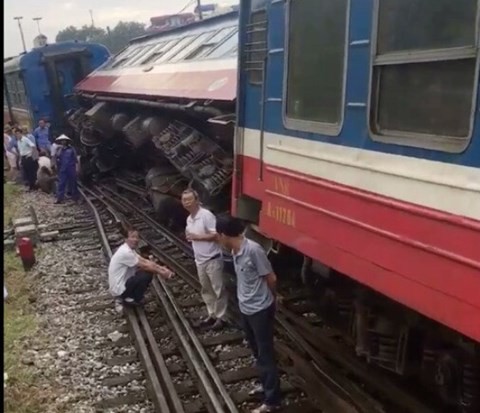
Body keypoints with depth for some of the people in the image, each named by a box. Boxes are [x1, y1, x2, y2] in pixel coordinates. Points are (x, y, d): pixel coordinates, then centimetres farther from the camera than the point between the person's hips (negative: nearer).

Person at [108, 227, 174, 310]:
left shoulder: (129, 249, 6)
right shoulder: (125, 252, -25)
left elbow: (145, 261, 7)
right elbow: (144, 266, -19)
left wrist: (162, 268, -2)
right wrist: (161, 272, -9)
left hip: (122, 283, 10)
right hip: (118, 288, -10)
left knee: (148, 271, 7)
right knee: (146, 276, -20)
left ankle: (125, 297, 11)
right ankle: (135, 300, 1)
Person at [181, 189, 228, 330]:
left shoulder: (206, 215, -17)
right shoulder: (189, 219, 9)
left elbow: (216, 235, -22)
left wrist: (197, 237, -24)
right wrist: (189, 236, 0)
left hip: (213, 259, -8)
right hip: (200, 260, 9)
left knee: (218, 289, 2)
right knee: (206, 289, 16)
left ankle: (221, 317, 11)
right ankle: (212, 314, 29)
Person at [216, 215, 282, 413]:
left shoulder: (253, 250, -25)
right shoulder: (235, 251, 0)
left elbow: (271, 278, -16)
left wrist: (270, 299, 0)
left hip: (260, 310, -8)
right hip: (245, 308, 8)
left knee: (265, 354, 2)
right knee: (257, 350, 23)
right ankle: (266, 385, 42)